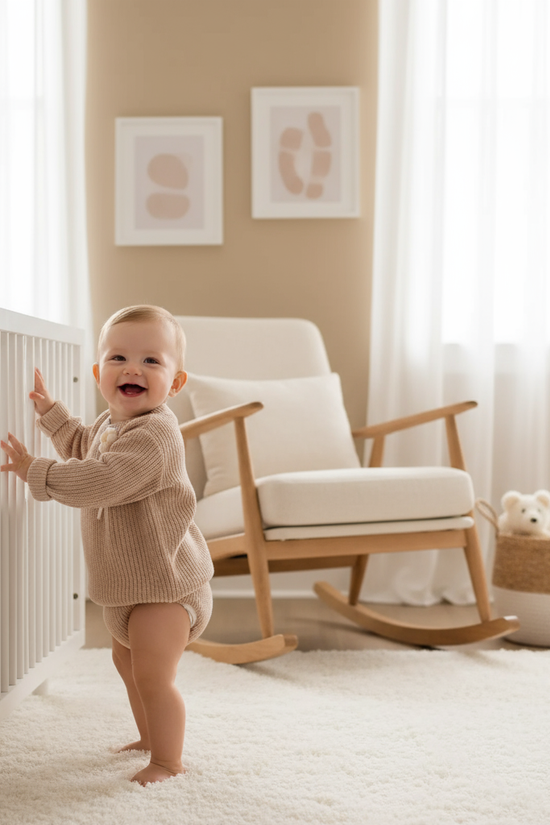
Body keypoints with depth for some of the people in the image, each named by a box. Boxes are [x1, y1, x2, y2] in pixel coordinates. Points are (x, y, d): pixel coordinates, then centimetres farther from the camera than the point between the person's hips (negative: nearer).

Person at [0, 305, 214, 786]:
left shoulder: (155, 434, -28)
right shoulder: (110, 424, 5)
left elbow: (101, 481, -37)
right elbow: (82, 448, 29)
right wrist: (50, 411, 23)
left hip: (165, 584, -10)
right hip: (128, 584, 10)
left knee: (153, 676, -3)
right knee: (127, 662, 24)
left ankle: (169, 761, 17)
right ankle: (151, 737, 44)